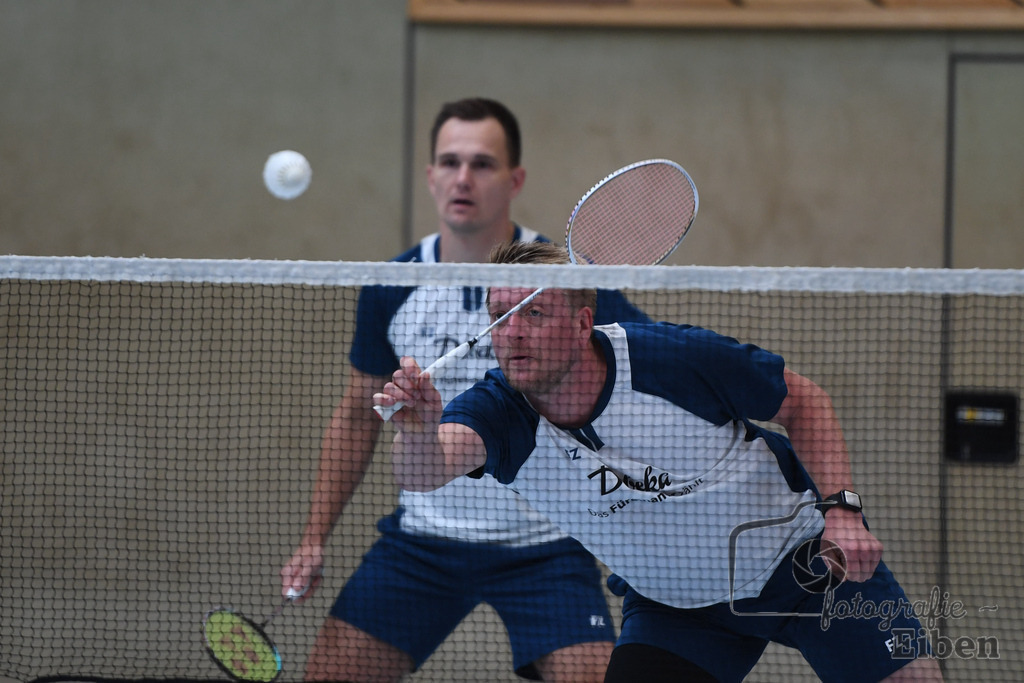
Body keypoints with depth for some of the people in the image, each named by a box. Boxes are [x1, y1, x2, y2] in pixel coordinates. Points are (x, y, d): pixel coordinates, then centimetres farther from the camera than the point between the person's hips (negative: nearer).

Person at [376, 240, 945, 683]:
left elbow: (803, 401, -9)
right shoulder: (495, 412, -23)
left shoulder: (679, 358, -25)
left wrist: (840, 509, -21)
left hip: (807, 564, -1)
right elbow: (425, 471, -46)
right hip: (672, 608, 1)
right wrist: (418, 430, -69)